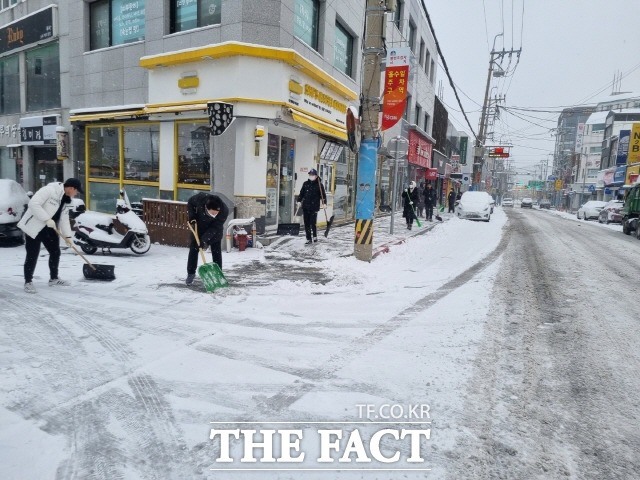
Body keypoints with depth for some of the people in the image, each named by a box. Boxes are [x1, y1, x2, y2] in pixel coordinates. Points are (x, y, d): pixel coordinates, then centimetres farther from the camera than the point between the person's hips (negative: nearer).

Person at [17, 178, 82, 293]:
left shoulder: (67, 200, 6)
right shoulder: (49, 189, -21)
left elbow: (64, 219, 7)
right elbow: (33, 203, -28)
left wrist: (67, 236, 0)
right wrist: (47, 219, -29)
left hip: (50, 229, 9)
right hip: (34, 227, -9)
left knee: (55, 252, 12)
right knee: (32, 255, -4)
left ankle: (54, 278, 27)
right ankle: (28, 282, 8)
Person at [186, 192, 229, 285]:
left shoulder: (224, 210, -37)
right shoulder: (201, 198, -35)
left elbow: (215, 227, -28)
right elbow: (190, 203, -11)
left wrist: (205, 239, -31)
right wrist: (192, 217, -21)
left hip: (215, 231, -1)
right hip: (198, 226, 2)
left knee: (216, 251, -4)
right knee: (193, 249, 3)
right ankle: (191, 273, 17)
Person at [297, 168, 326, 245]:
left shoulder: (319, 185, -1)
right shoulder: (305, 184, 10)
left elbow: (323, 195, -1)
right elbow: (301, 193, 16)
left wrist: (324, 203, -12)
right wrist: (299, 200, 6)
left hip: (314, 207, -4)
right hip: (305, 207, 4)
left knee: (313, 223, -7)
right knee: (306, 224, 5)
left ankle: (315, 236, 19)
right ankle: (309, 239, 14)